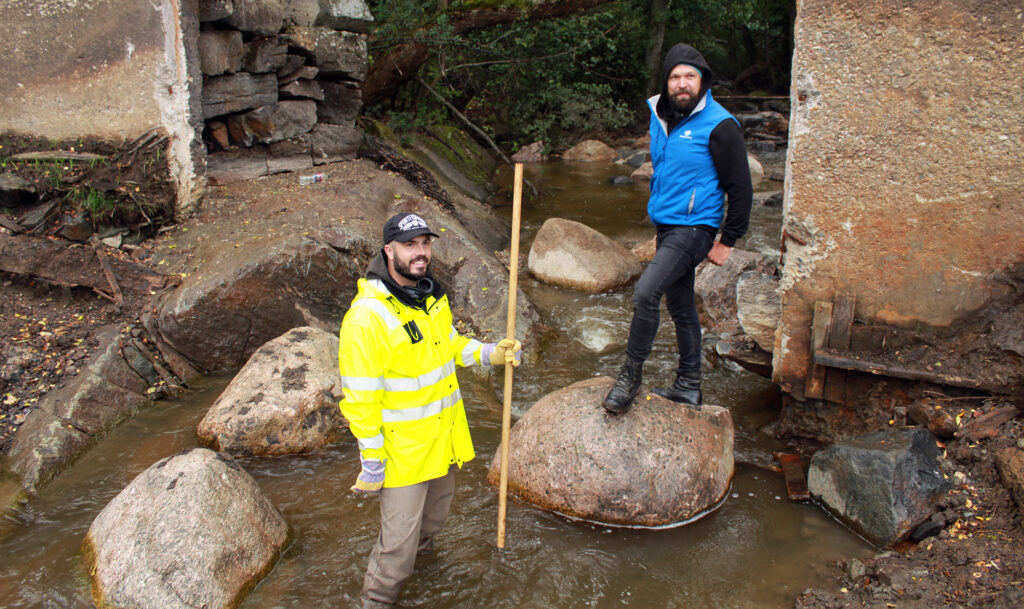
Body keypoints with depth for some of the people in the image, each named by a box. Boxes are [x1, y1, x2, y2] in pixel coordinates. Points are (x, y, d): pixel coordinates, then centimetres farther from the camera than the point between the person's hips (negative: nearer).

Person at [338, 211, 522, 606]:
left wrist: (490, 353, -1)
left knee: (436, 509, 28)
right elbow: (360, 397, -22)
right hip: (402, 446, -8)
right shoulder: (368, 316, -26)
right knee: (399, 536, 4)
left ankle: (420, 546, 58)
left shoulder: (429, 294, 1)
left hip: (443, 434, 8)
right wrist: (371, 461, -18)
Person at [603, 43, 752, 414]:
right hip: (665, 226, 8)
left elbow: (741, 188, -11)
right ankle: (688, 386, 27)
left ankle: (631, 374, -5)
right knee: (680, 307, 15)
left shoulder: (718, 126, -14)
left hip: (694, 228, -8)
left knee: (645, 293, -21)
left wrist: (727, 242, -10)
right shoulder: (659, 117, 8)